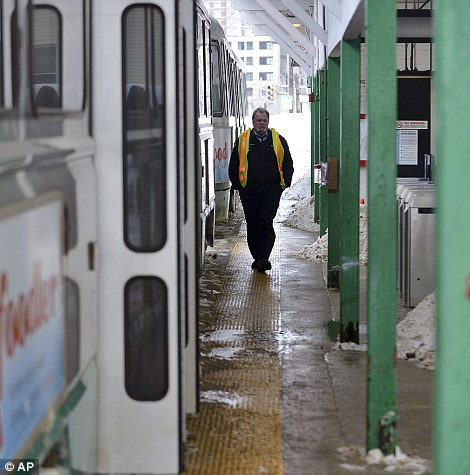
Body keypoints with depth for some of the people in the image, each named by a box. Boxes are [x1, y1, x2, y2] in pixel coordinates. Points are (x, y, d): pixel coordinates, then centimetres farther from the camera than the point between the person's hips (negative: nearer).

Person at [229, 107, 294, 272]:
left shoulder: (279, 141, 8)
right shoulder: (242, 141, 7)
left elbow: (288, 164, 14)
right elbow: (233, 165, 11)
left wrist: (285, 182, 2)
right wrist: (237, 184, 3)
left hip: (271, 191, -1)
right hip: (249, 191, 1)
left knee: (266, 223, -11)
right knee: (252, 225, 6)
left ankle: (264, 258, -13)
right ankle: (257, 258, 16)